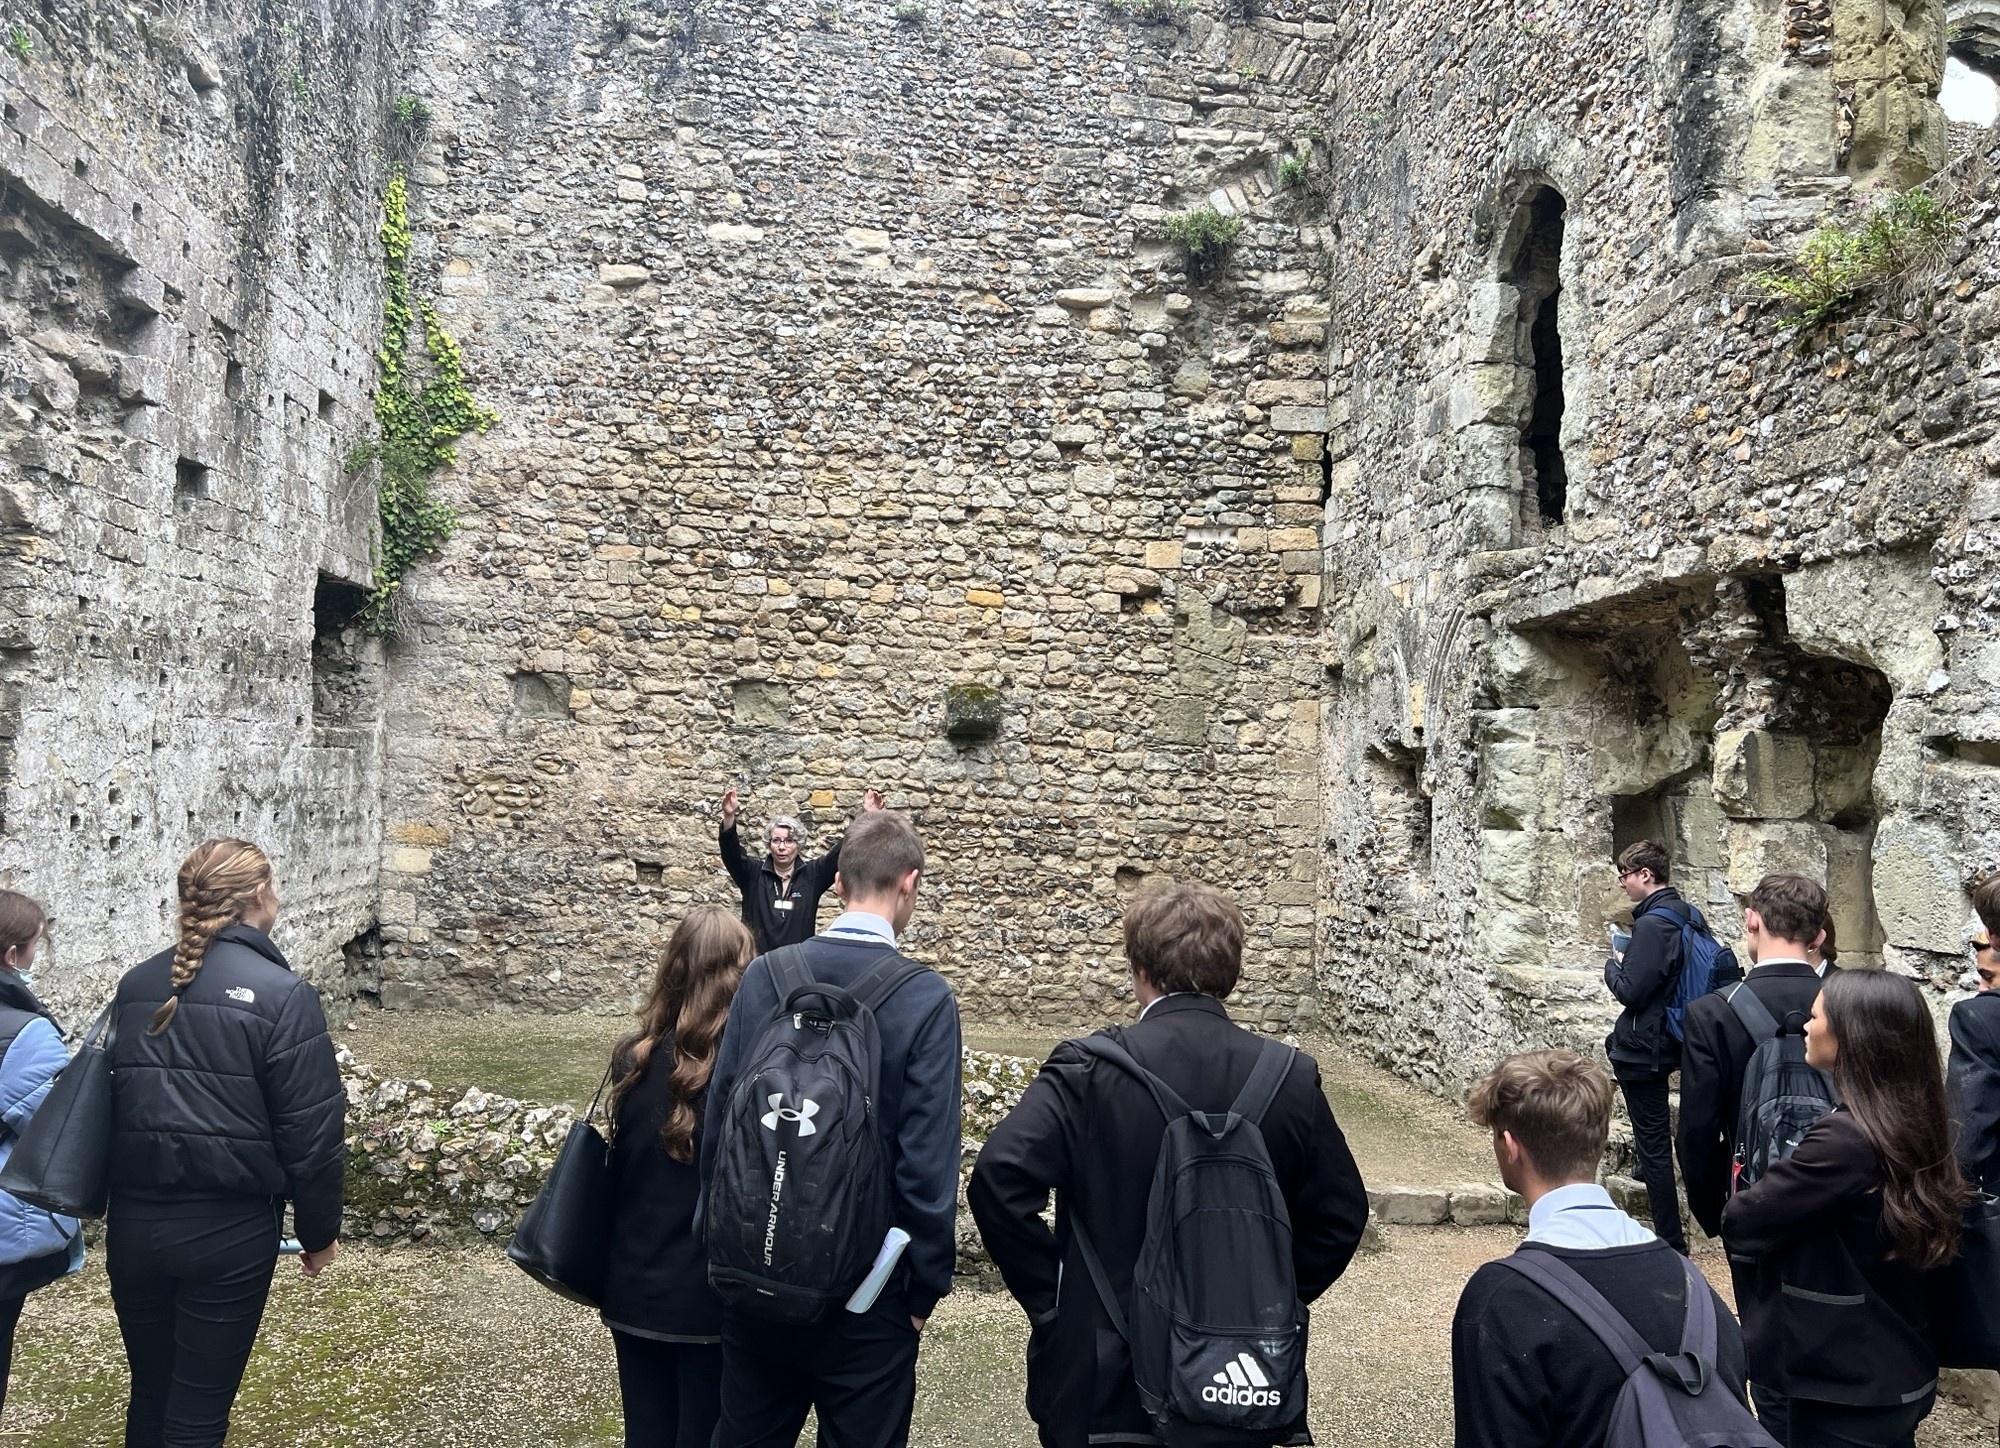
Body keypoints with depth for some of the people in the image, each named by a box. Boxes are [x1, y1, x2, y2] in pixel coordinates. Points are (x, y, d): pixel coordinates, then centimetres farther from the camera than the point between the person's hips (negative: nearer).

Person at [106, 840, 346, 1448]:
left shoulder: (135, 986, 4)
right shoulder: (282, 994, -15)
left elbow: (110, 1108, 13)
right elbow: (312, 1131, -14)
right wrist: (319, 1232, 0)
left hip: (133, 1223, 6)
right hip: (228, 1231, -5)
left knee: (150, 1395, 21)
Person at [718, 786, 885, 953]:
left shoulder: (812, 874, 1)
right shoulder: (754, 874, -1)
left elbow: (845, 850, -6)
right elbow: (731, 852, -15)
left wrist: (867, 816, -20)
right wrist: (729, 816, -34)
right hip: (756, 960, -1)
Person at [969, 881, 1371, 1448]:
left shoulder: (1087, 1069, -16)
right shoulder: (1293, 1077, -7)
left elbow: (999, 1178, -24)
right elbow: (1340, 1211, 0)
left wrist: (1048, 1296, -12)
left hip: (1105, 1378, -3)